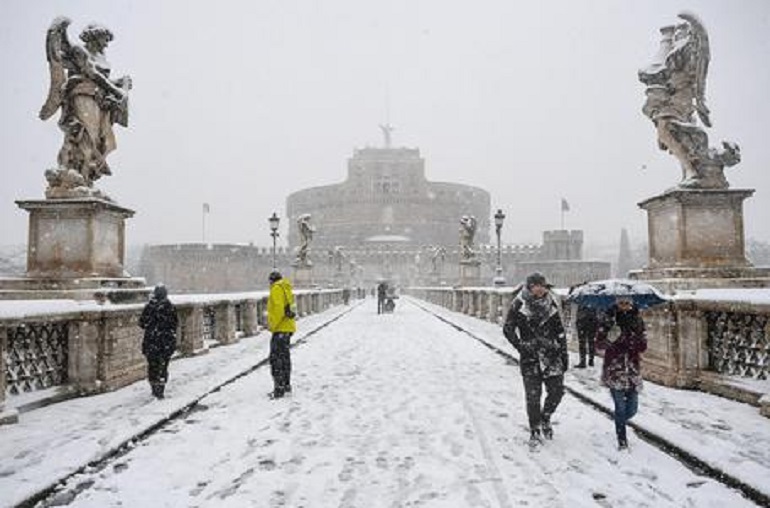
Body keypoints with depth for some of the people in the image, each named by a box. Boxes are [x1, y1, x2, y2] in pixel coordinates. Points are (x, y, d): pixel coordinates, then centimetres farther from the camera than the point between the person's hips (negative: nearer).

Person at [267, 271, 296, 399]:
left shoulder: (276, 289, -11)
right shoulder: (287, 288, 17)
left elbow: (278, 309, -22)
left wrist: (272, 326, -15)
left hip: (280, 329, -10)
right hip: (289, 327, 10)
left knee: (276, 359, -8)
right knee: (285, 357, 17)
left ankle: (279, 389, -9)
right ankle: (286, 386, 26)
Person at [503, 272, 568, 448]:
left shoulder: (550, 304, 7)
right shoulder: (519, 305, -4)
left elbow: (560, 332, 13)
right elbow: (508, 329, 0)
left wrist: (564, 354, 11)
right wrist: (521, 346, -10)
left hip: (552, 355, 3)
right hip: (530, 356, -3)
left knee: (557, 390, 0)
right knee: (533, 395, -1)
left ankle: (545, 417, 29)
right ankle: (535, 430, 16)